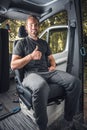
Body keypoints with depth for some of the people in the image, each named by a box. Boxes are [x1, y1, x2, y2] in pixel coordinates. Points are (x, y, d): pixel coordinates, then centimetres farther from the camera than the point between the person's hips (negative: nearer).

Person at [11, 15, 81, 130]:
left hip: (47, 72, 5)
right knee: (41, 87, -43)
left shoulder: (44, 43, 25)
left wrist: (53, 66, 3)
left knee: (75, 81, -21)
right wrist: (31, 56, -13)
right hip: (32, 73, -4)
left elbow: (51, 58, 27)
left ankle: (68, 120, -7)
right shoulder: (21, 43, 9)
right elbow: (13, 65, -1)